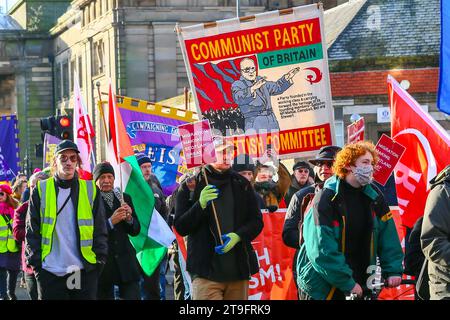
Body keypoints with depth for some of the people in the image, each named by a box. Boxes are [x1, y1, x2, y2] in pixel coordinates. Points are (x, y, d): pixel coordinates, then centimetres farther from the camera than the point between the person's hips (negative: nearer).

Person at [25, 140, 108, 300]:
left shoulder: (90, 189, 7)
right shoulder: (41, 190, 4)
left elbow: (100, 229, 7)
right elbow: (32, 230, 4)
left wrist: (100, 260, -2)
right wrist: (35, 261, -4)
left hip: (84, 271, 1)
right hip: (50, 272, -1)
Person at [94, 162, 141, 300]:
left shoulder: (125, 198, 12)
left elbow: (135, 231, 14)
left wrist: (129, 218, -6)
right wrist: (110, 222, -20)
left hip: (125, 260, 3)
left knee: (133, 296, -5)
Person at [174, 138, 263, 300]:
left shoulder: (242, 184, 11)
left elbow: (256, 221, 12)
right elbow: (181, 227, -1)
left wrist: (238, 236, -9)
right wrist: (201, 205, -18)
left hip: (239, 272, 3)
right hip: (206, 273, -3)